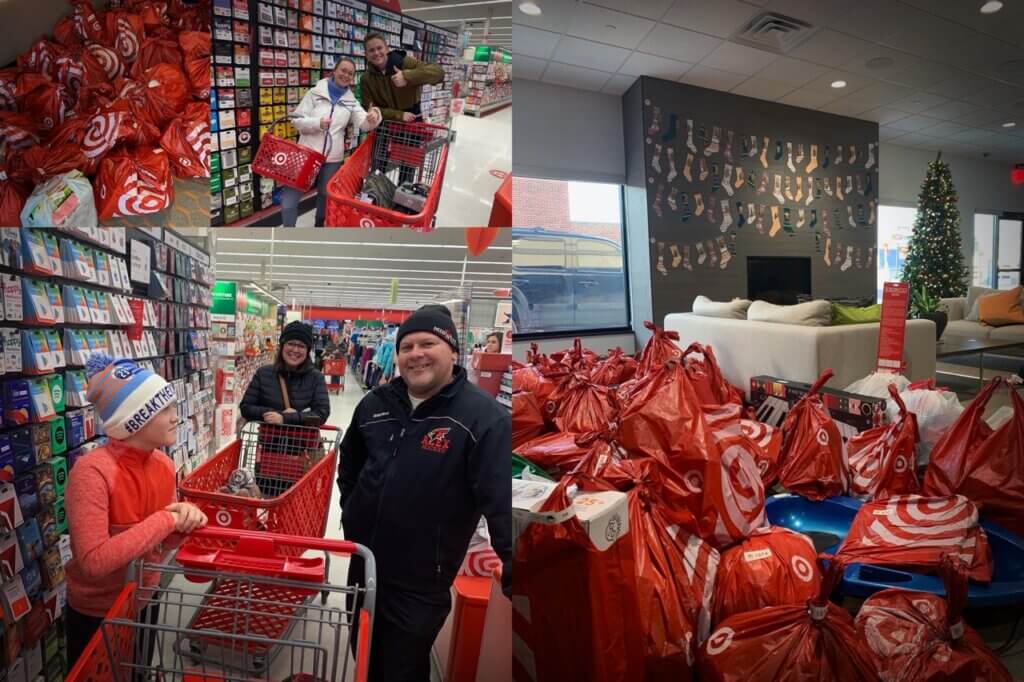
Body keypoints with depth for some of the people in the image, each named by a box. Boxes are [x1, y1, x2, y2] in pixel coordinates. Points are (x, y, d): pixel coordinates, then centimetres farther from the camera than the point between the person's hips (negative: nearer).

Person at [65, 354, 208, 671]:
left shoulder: (163, 464, -9)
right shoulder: (92, 472, -29)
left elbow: (164, 541, 0)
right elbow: (93, 562, -34)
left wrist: (185, 520, -21)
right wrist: (166, 520, -32)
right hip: (96, 613, -6)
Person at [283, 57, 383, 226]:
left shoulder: (351, 101, 6)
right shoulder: (315, 92, 0)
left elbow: (364, 123, -9)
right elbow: (297, 120, -3)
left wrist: (373, 117, -32)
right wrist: (317, 123, -21)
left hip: (332, 157, 2)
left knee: (326, 195, 16)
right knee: (290, 194, -3)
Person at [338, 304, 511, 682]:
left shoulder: (484, 417, -21)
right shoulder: (375, 403, -1)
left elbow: (503, 504, -25)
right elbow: (350, 462, 18)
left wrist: (510, 577, -27)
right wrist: (351, 511, 13)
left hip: (420, 582, -5)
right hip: (363, 563, 6)